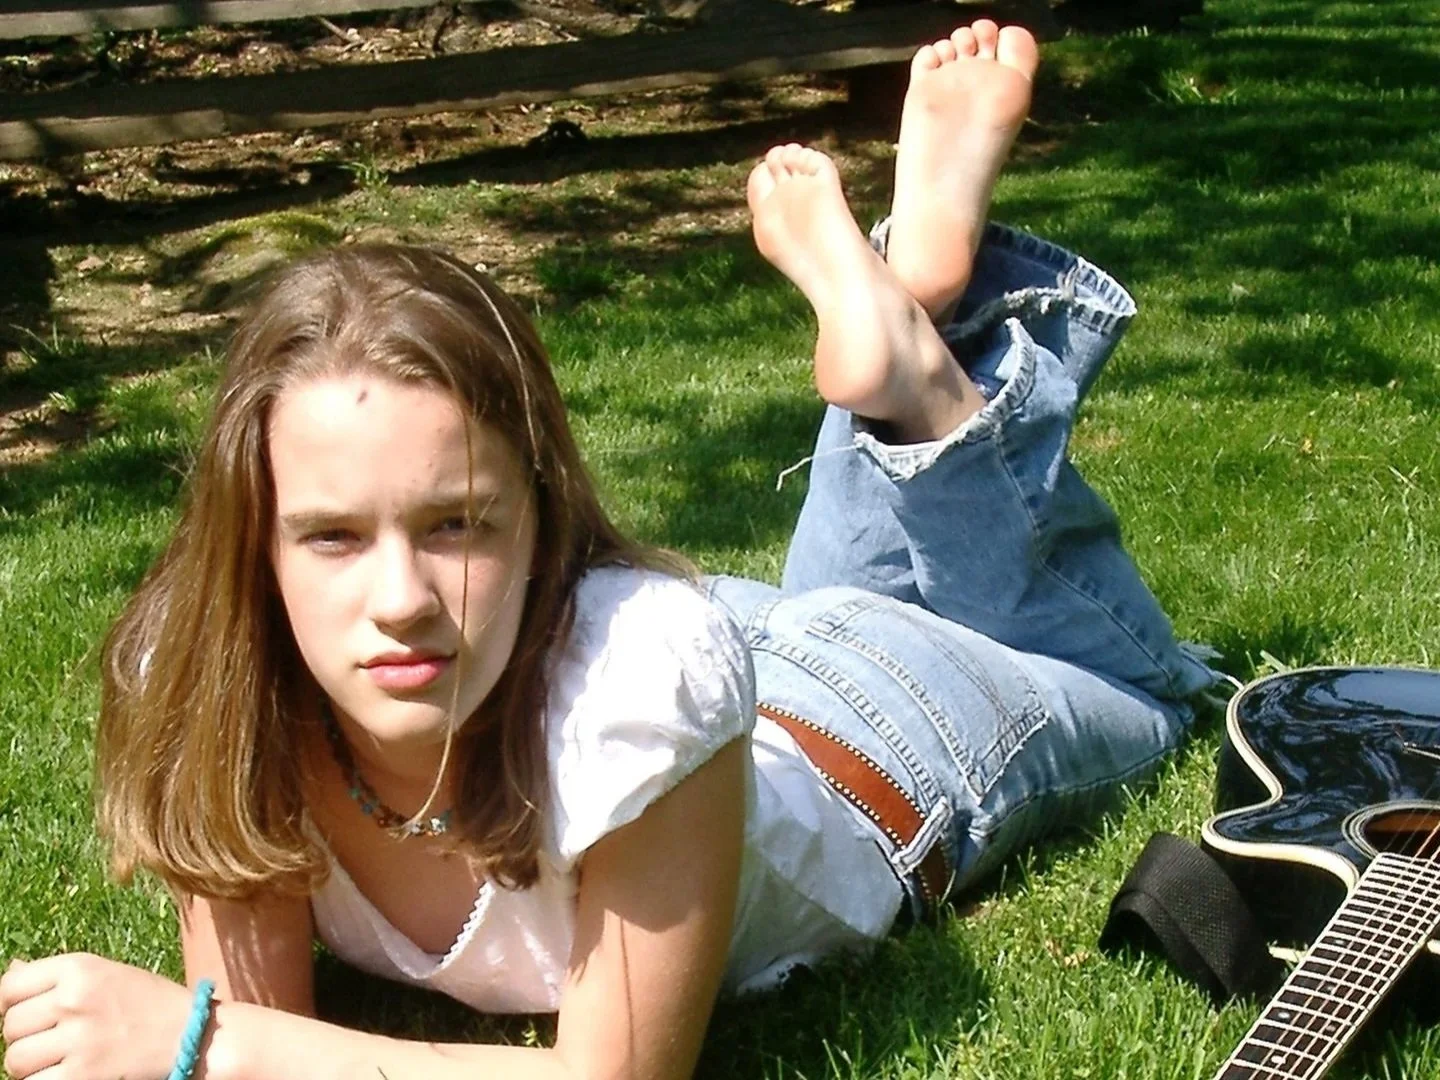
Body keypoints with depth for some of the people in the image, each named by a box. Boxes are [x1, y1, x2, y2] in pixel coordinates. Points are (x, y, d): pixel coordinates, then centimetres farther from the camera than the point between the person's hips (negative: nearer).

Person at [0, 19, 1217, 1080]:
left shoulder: (647, 667, -48)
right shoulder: (206, 679, -34)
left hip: (882, 738, -3)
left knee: (1135, 685, 29)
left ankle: (923, 377, 20)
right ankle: (899, 368, 33)